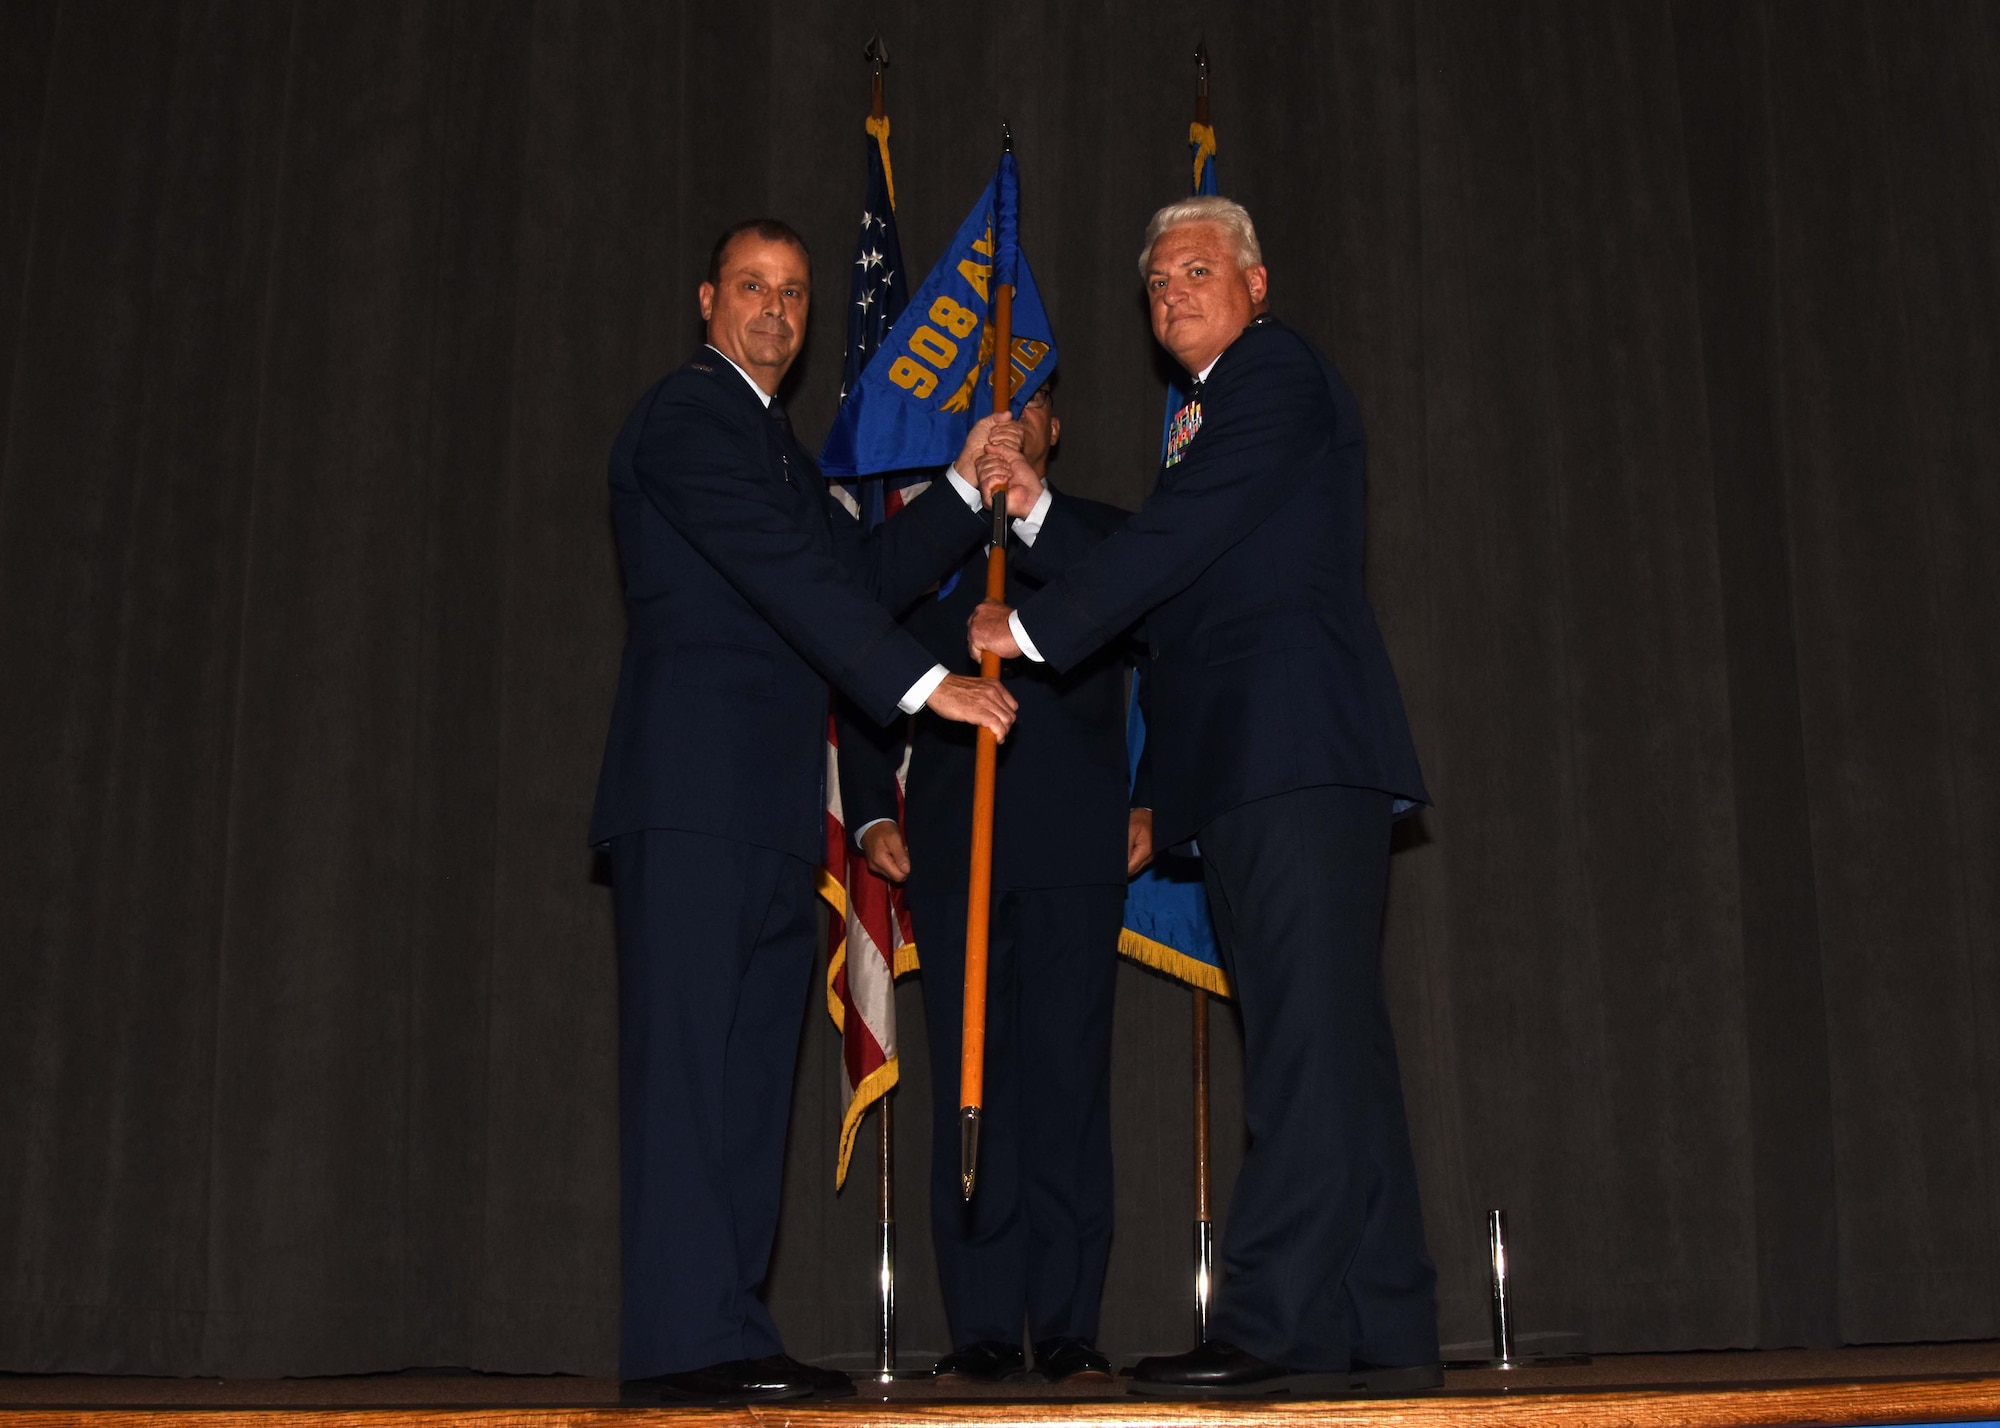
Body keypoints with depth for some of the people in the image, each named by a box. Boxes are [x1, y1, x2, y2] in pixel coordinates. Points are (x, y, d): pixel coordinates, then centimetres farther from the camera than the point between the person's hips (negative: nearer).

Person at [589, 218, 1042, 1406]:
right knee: (688, 1052, -11)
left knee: (754, 1064, 5)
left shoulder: (779, 446, 27)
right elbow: (783, 571, -15)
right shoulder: (686, 416, -2)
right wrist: (922, 680, -19)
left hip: (772, 803, 9)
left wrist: (969, 490, 15)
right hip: (694, 784, -9)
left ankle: (731, 1330, 8)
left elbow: (862, 571, 22)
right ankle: (687, 1338, -10)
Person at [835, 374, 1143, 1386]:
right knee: (969, 1085, -1)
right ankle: (982, 1326, 2)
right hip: (952, 853, 1)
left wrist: (1037, 511, -15)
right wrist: (871, 814, 4)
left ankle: (1068, 1324, 0)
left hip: (1074, 847, -1)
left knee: (1070, 1079, -4)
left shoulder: (1098, 533, 16)